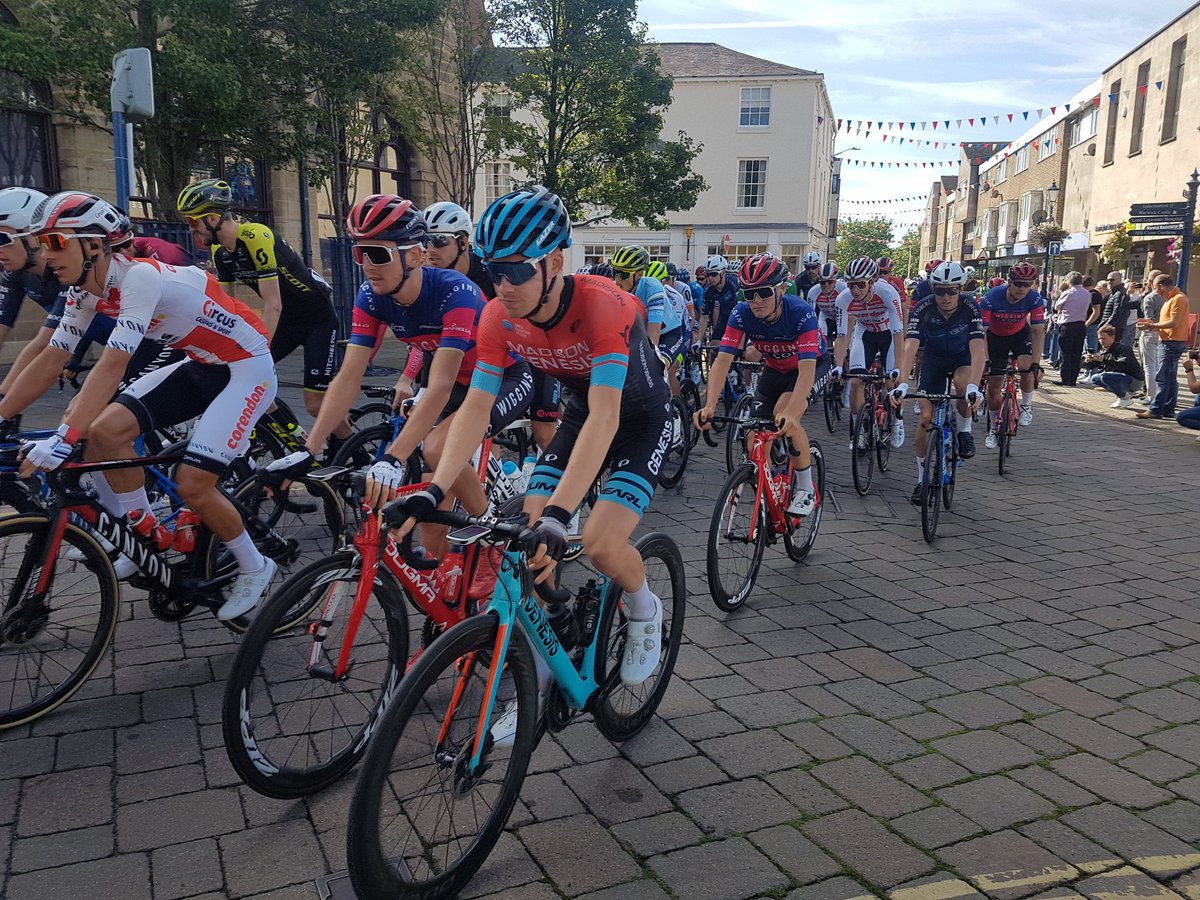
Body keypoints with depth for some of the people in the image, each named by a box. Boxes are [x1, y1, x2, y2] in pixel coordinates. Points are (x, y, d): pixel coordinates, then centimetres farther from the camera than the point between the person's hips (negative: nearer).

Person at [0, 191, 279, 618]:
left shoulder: (140, 275, -27)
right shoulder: (86, 291, -1)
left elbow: (112, 365, -35)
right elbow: (50, 360, 4)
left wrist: (63, 439, -40)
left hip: (246, 369, -8)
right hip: (200, 365, 8)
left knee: (191, 485, -16)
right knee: (105, 431, -8)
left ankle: (254, 567, 9)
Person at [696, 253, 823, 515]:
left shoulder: (801, 313, -35)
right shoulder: (742, 314, -25)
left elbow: (807, 368, -43)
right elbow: (723, 360, -31)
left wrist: (790, 412, -59)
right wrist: (709, 406, -47)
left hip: (813, 366, -4)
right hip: (774, 369, 4)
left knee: (785, 417, -31)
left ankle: (806, 488, -12)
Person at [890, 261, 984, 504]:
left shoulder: (970, 309, -28)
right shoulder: (923, 309, -27)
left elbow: (978, 348, -39)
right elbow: (910, 346, -38)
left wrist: (974, 386, -55)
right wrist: (902, 384, -53)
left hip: (962, 357, -1)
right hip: (933, 359, 1)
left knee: (963, 384, -36)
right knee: (926, 417, -8)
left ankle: (964, 431, -7)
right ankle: (922, 479, 6)